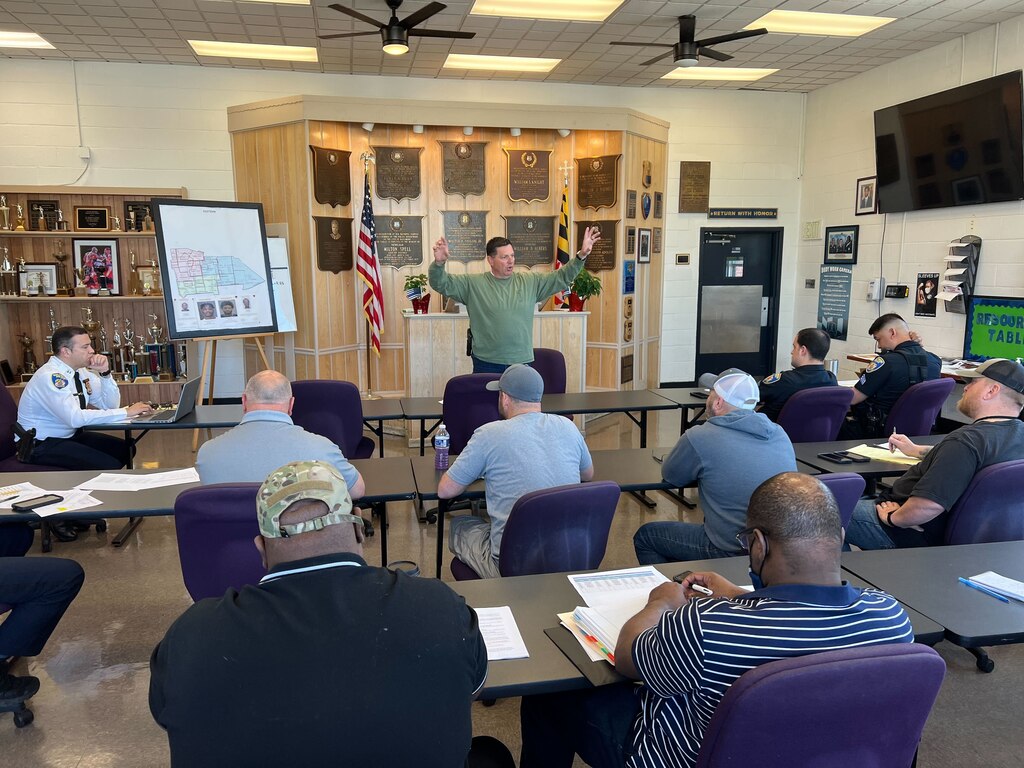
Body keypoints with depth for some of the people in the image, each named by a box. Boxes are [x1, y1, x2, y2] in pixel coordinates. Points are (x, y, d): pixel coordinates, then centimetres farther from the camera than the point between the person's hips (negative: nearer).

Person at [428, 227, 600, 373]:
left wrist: (581, 256, -4)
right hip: (487, 365, -2)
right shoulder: (473, 283, -1)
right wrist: (439, 263, -26)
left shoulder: (530, 282, 7)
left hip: (522, 364, 3)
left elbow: (562, 278, 9)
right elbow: (441, 283, -5)